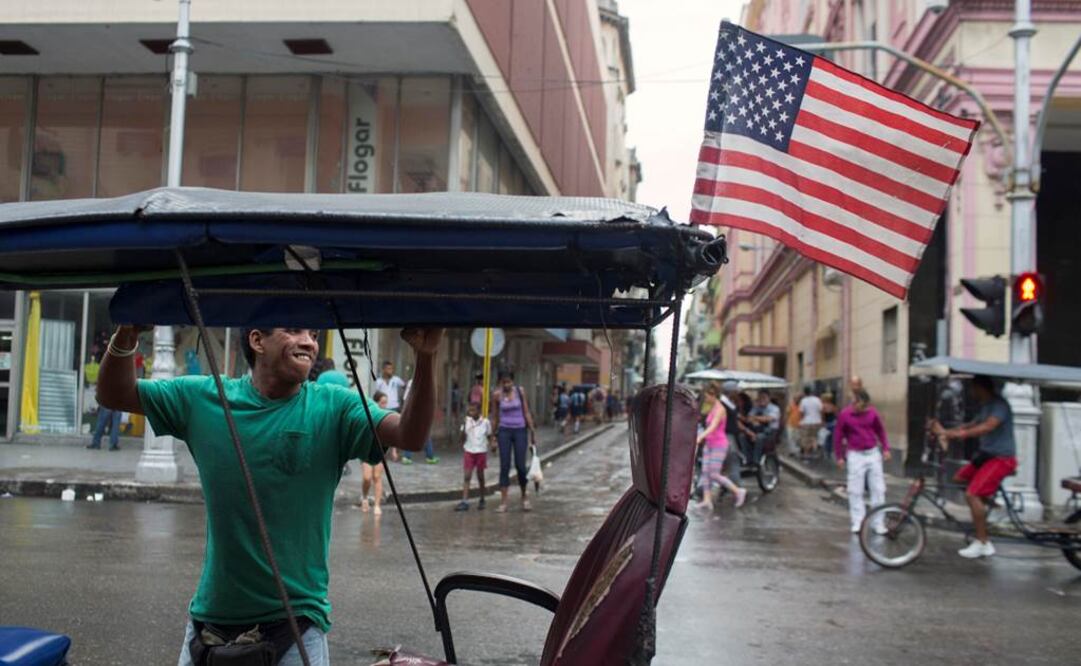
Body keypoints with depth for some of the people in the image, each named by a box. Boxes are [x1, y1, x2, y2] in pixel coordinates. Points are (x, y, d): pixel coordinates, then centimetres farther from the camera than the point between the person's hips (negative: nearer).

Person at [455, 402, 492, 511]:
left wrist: (489, 446, -9)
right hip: (469, 452, 1)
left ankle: (482, 500, 23)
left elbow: (490, 437, 7)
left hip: (481, 452, -1)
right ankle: (464, 502, -8)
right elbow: (463, 437, -4)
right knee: (467, 476, -4)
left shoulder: (485, 422, -3)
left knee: (480, 476, 10)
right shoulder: (467, 421, 0)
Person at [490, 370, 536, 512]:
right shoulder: (497, 395, -2)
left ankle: (524, 497, 22)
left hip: (520, 431, 0)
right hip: (504, 431, 0)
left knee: (520, 465, 0)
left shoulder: (520, 391, -2)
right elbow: (495, 417, 6)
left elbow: (526, 412, 2)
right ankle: (503, 502, 2)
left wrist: (532, 431, 0)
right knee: (504, 466, -2)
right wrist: (493, 435, 6)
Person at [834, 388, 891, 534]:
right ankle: (857, 522, 8)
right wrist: (839, 456, 1)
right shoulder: (845, 415, -7)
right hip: (855, 455, -2)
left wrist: (885, 448, 5)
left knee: (878, 489, 3)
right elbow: (838, 436, 0)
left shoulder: (872, 412, 0)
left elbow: (881, 430, 13)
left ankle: (878, 523, 11)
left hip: (873, 453, 3)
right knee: (855, 490, 0)